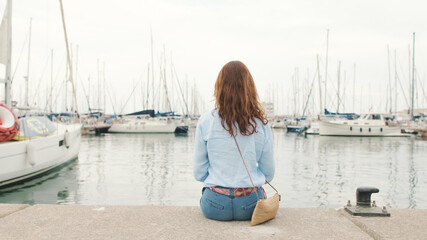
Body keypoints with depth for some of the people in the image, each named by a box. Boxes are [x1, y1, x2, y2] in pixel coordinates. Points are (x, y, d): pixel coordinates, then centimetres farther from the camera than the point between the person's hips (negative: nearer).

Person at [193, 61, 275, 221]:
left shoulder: (206, 121, -8)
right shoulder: (261, 124, -5)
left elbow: (199, 173, -2)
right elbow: (269, 174, 2)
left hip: (215, 207, 0)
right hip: (250, 205, 1)